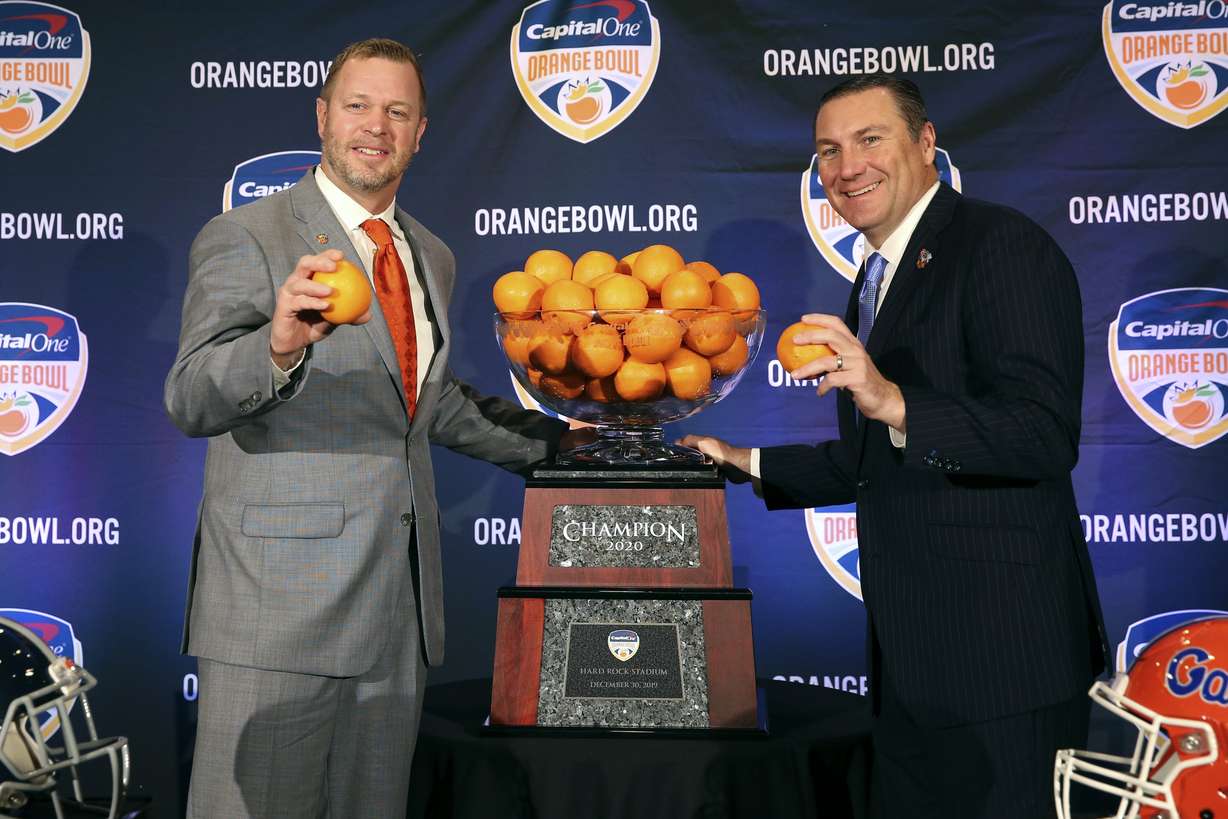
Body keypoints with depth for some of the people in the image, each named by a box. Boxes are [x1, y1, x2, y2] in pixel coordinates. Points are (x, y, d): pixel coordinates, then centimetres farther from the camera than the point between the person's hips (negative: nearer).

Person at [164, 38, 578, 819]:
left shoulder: (433, 258, 16)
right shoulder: (245, 238, -4)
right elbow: (191, 401, -16)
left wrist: (554, 441, 25)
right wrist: (280, 345, -35)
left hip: (401, 604, 6)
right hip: (281, 602, -6)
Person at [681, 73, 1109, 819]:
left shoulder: (1004, 246, -12)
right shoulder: (876, 281, 17)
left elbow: (1046, 437, -22)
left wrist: (893, 402, -34)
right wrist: (748, 465, 23)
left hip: (996, 642, -9)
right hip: (912, 646, 9)